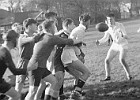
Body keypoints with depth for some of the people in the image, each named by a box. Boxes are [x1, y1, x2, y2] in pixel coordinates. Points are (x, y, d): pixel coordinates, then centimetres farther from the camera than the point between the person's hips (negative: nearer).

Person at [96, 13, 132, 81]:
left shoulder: (120, 25, -21)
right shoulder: (108, 27, -6)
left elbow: (126, 36, -26)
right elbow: (105, 39, -4)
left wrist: (123, 36, -52)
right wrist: (99, 42, -25)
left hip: (123, 45, -5)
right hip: (115, 45, 6)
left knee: (122, 60, -28)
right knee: (107, 60, -3)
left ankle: (129, 76, -14)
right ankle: (108, 77, 12)